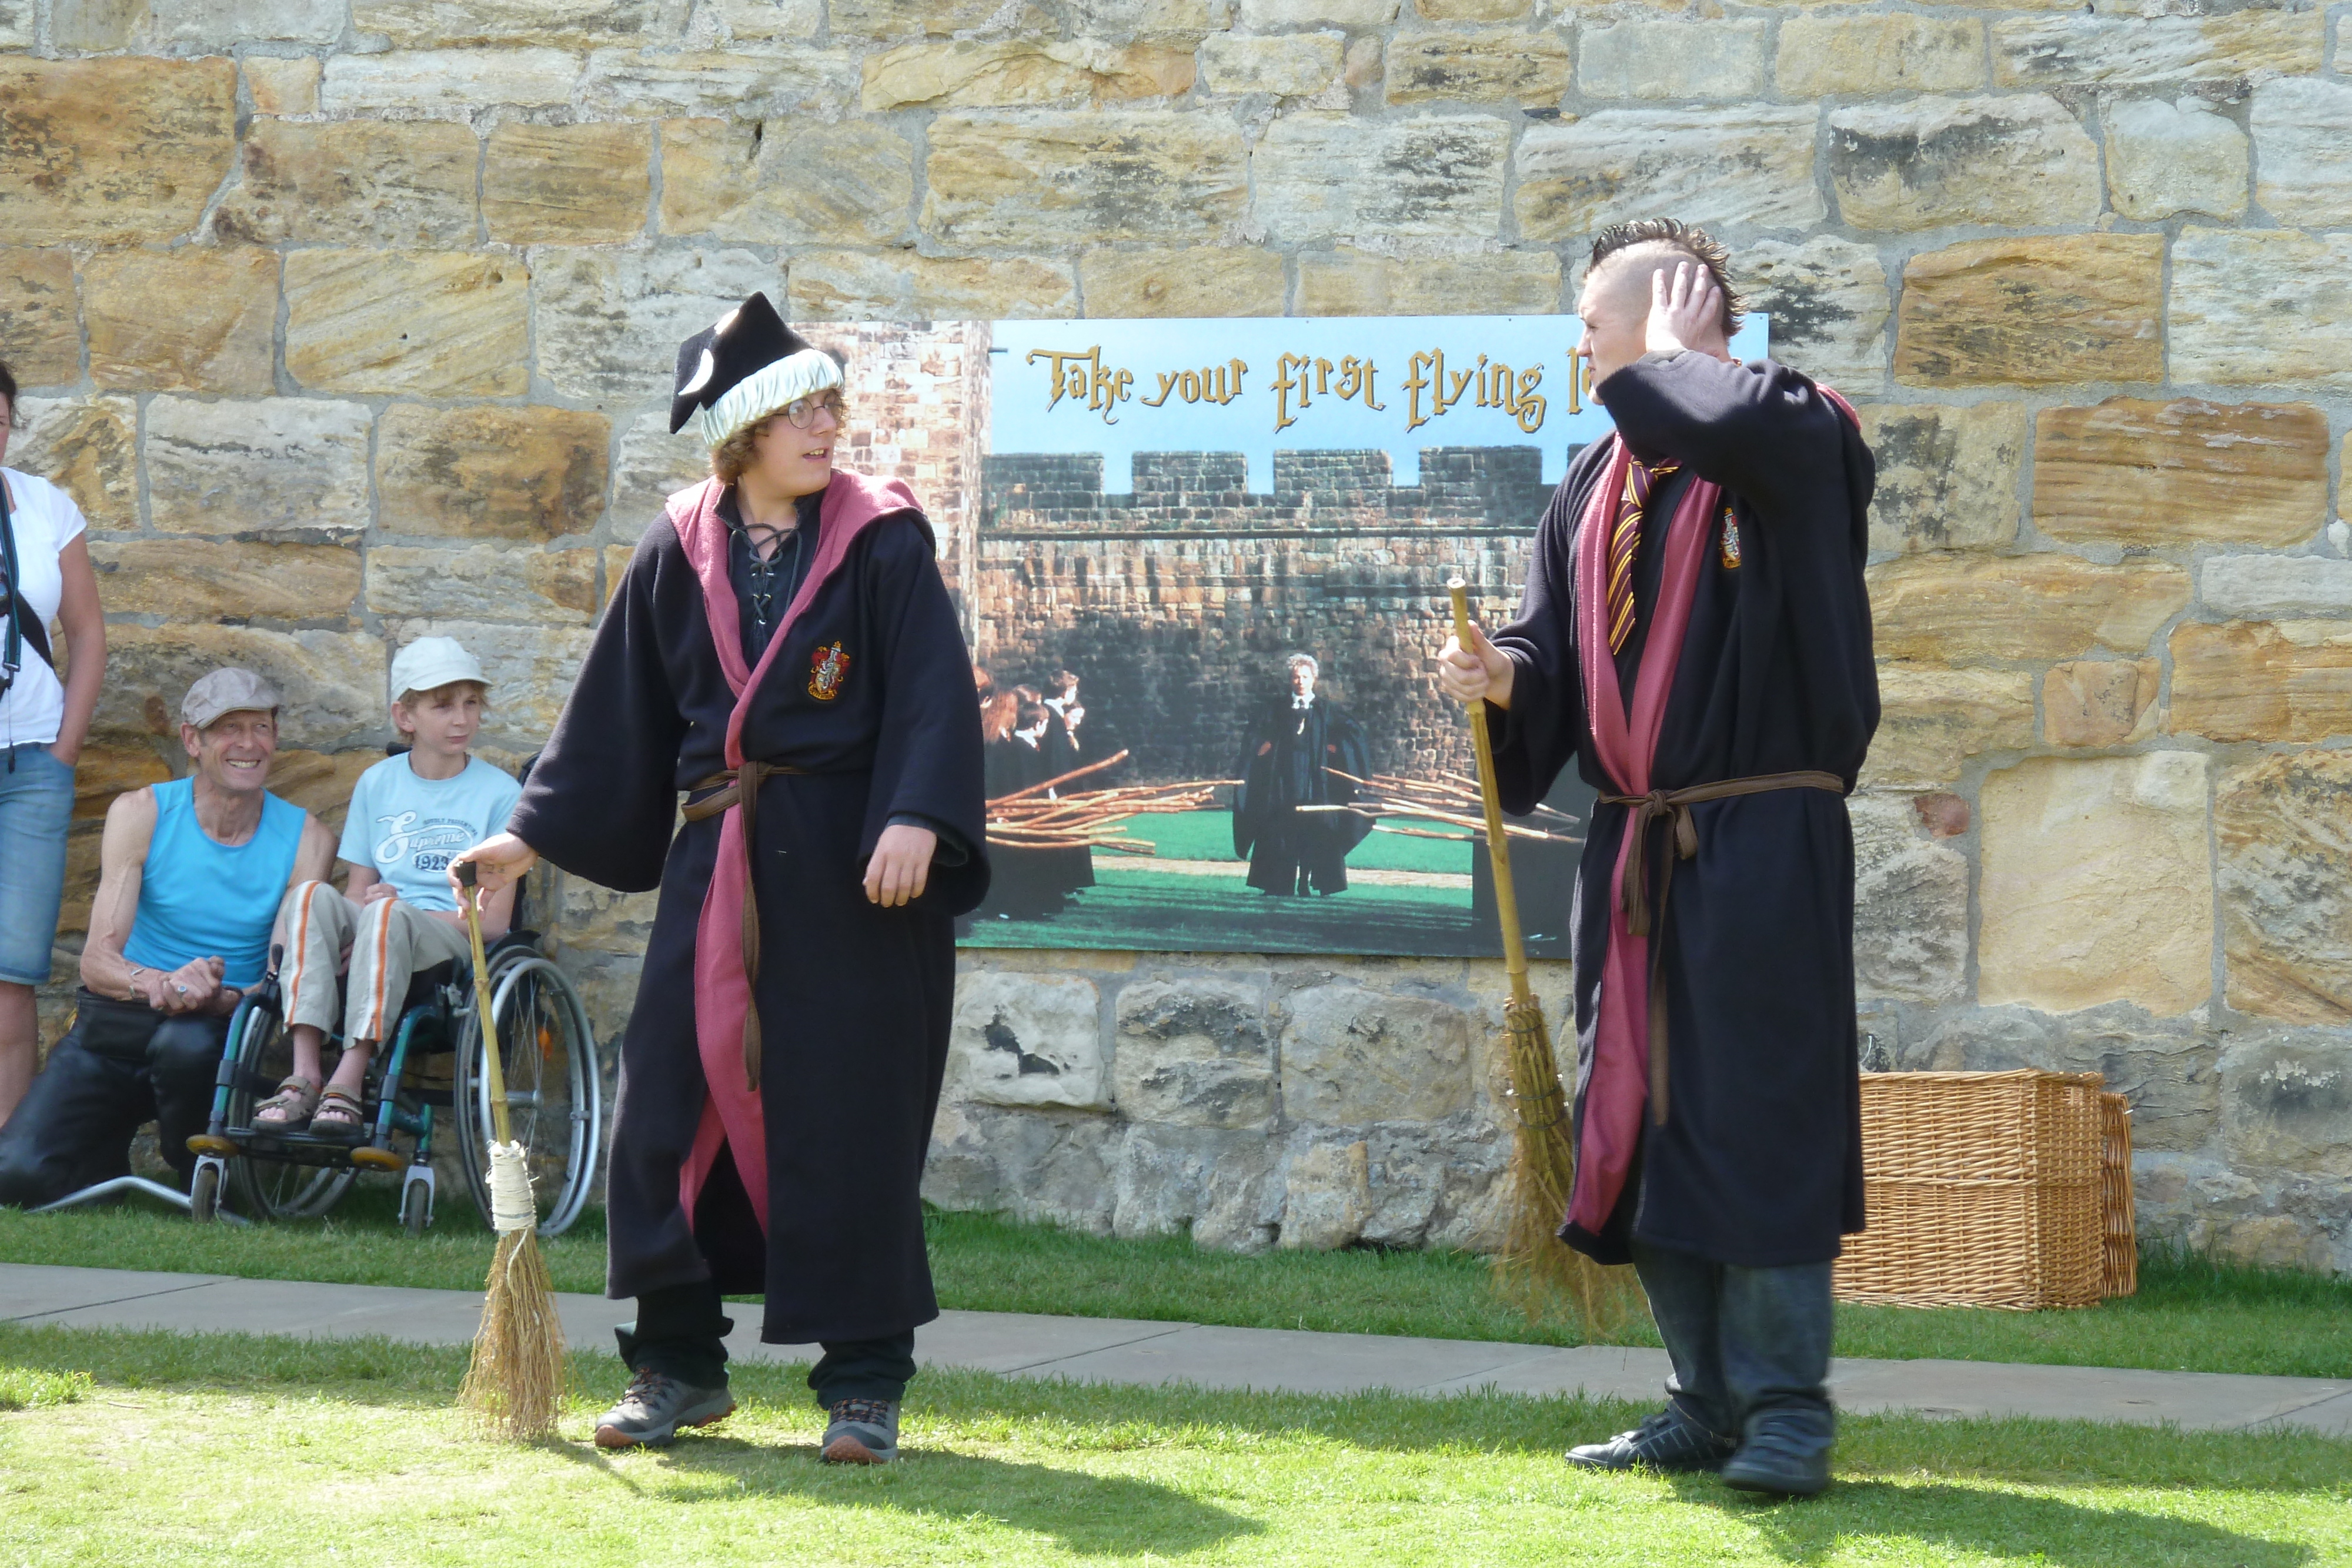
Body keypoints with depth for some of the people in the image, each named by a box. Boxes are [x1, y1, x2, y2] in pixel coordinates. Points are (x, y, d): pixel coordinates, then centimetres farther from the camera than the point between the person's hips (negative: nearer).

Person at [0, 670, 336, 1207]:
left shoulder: (305, 839, 0)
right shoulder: (141, 815, -1)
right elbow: (97, 961, -9)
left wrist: (221, 997, -31)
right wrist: (157, 984, -33)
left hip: (227, 1026, 0)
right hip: (116, 1024, 1)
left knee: (187, 1043, -39)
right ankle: (109, 1167, 14)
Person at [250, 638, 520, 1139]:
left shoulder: (500, 793, 4)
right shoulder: (378, 784, 15)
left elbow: (495, 920, -1)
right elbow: (357, 891, 12)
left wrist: (403, 912, -12)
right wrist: (354, 925, -13)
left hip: (458, 947, -3)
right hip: (378, 941, 3)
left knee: (387, 915, -36)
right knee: (312, 896, -29)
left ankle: (348, 1084, -44)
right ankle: (304, 1077, -38)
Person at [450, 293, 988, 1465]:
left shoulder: (882, 540, -3)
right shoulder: (680, 554, 6)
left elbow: (933, 692, -11)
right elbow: (618, 709, 13)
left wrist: (915, 820, -26)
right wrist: (531, 836, 11)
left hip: (846, 870, -4)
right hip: (714, 867, 4)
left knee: (846, 1118, -2)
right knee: (673, 1104, 2)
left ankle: (865, 1384, 6)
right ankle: (678, 1367, 15)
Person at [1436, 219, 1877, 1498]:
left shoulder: (1797, 436, -6)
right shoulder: (1597, 488, 15)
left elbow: (1721, 425, -30)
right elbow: (1557, 653, 15)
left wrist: (1670, 354, -9)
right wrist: (1505, 675, -8)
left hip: (1762, 845, -7)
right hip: (1632, 849, 7)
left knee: (1760, 1121, -7)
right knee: (1643, 1122, 8)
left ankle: (1786, 1410, -2)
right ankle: (1708, 1404, 16)